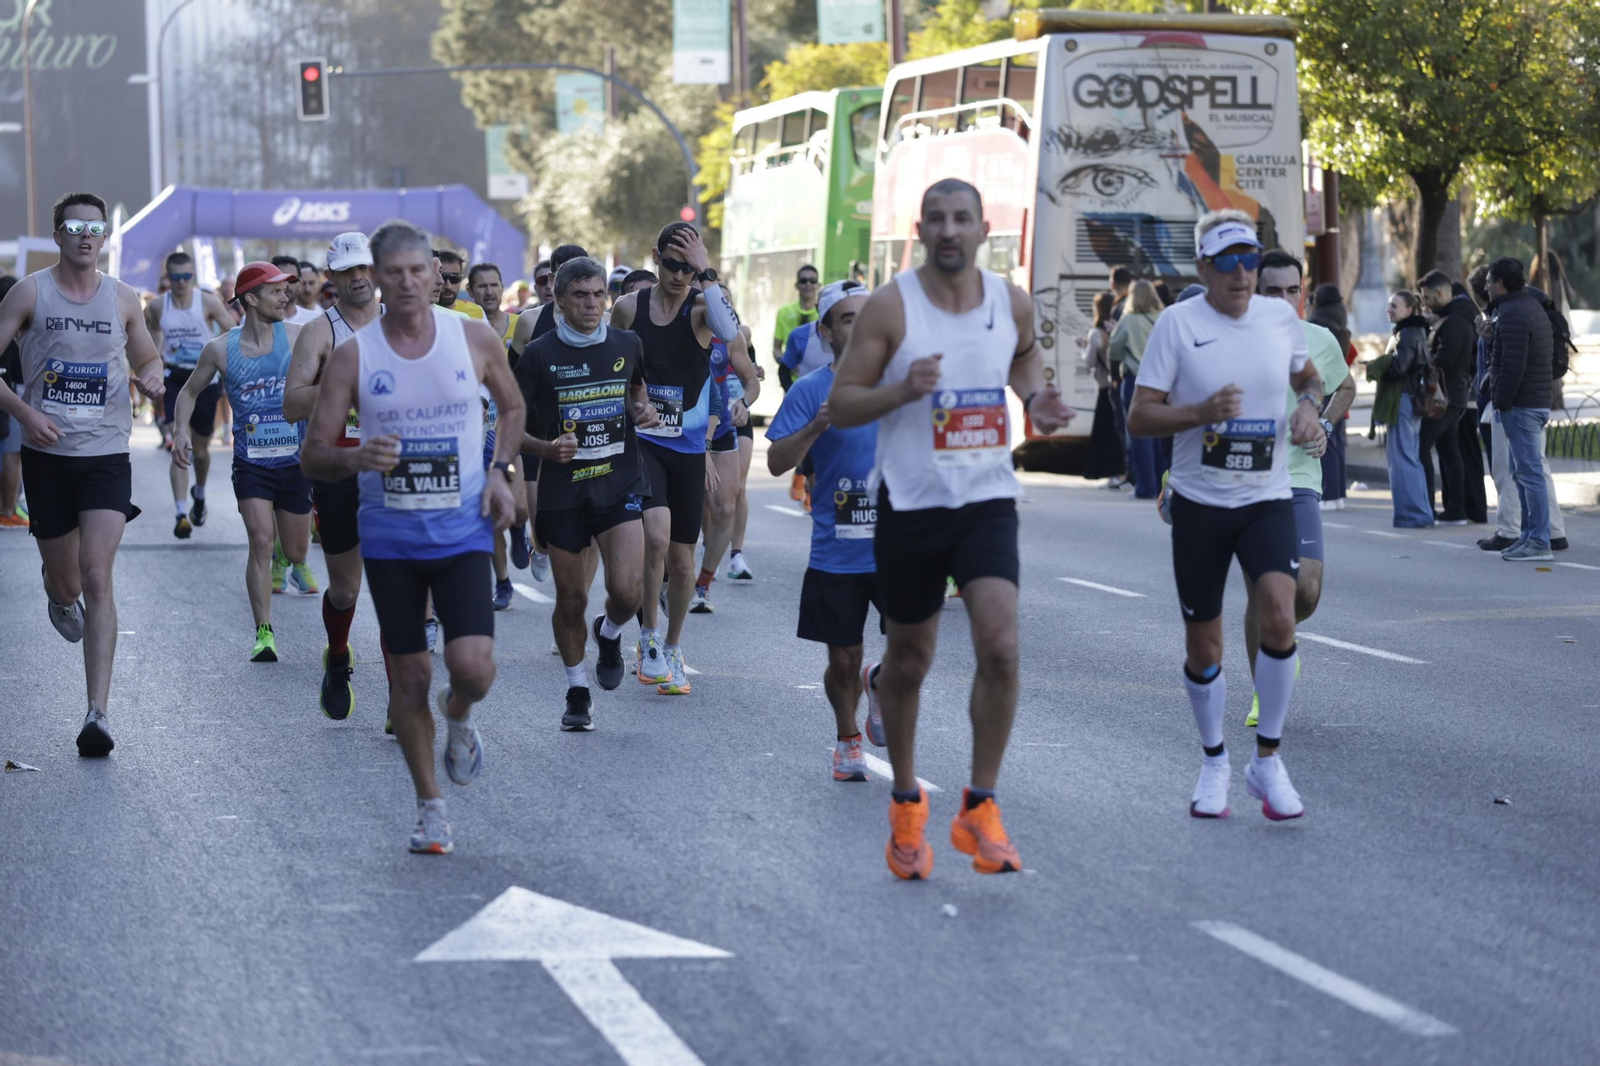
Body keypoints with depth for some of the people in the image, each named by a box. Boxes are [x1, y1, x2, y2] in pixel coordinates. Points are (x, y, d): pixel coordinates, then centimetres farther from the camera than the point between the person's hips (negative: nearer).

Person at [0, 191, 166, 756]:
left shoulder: (123, 299, 5)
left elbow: (147, 357, 19)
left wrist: (152, 379, -4)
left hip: (106, 455, 0)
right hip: (47, 454, 0)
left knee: (96, 578, -13)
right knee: (66, 584, 10)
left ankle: (98, 712, -14)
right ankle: (59, 596, 51)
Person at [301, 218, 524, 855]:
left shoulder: (475, 339, -3)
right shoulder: (353, 355, -6)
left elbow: (512, 406, 16)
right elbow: (313, 456, -4)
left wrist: (500, 470, 0)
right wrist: (355, 459, -26)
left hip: (463, 533, 0)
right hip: (390, 538, 0)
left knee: (474, 668, -16)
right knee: (409, 676, 4)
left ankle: (459, 718, 21)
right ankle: (429, 807, 21)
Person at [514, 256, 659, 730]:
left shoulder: (627, 345, 3)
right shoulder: (540, 354, -5)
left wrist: (643, 410, 2)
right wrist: (545, 448, -19)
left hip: (621, 484, 1)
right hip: (563, 491, -1)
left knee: (627, 589, -15)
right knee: (571, 599, 5)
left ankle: (609, 633, 20)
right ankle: (577, 692, 25)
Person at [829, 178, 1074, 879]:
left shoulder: (1011, 303, 2)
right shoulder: (890, 307, -8)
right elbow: (840, 405, -6)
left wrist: (1034, 397, 6)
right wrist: (903, 389, -23)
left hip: (987, 499, 2)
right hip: (910, 504, -2)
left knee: (1000, 648, -16)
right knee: (910, 659, 10)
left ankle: (979, 810, -4)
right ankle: (906, 802, 32)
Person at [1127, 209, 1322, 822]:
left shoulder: (1281, 317, 4)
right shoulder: (1178, 323, -6)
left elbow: (1306, 376, 25)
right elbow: (1138, 417, -7)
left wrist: (1308, 405, 2)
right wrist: (1201, 413, -22)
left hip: (1267, 499, 1)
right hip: (1199, 501, -1)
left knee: (1279, 617, -20)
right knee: (1203, 645, 6)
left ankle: (1267, 760, -5)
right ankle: (1214, 763, 28)